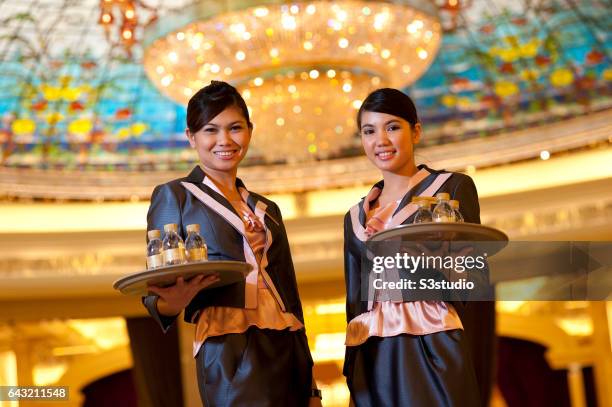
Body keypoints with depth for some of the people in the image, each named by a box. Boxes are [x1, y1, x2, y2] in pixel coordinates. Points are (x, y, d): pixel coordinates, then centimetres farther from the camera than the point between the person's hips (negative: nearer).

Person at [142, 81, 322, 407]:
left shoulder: (267, 210, 19)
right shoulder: (174, 196, 4)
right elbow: (157, 292, -1)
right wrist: (175, 301, -25)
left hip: (289, 353, 5)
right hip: (230, 355, -5)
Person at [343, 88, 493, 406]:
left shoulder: (452, 187, 2)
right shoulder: (355, 217, 14)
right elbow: (355, 300, 15)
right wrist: (352, 380, 10)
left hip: (433, 351, -4)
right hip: (372, 360, 4)